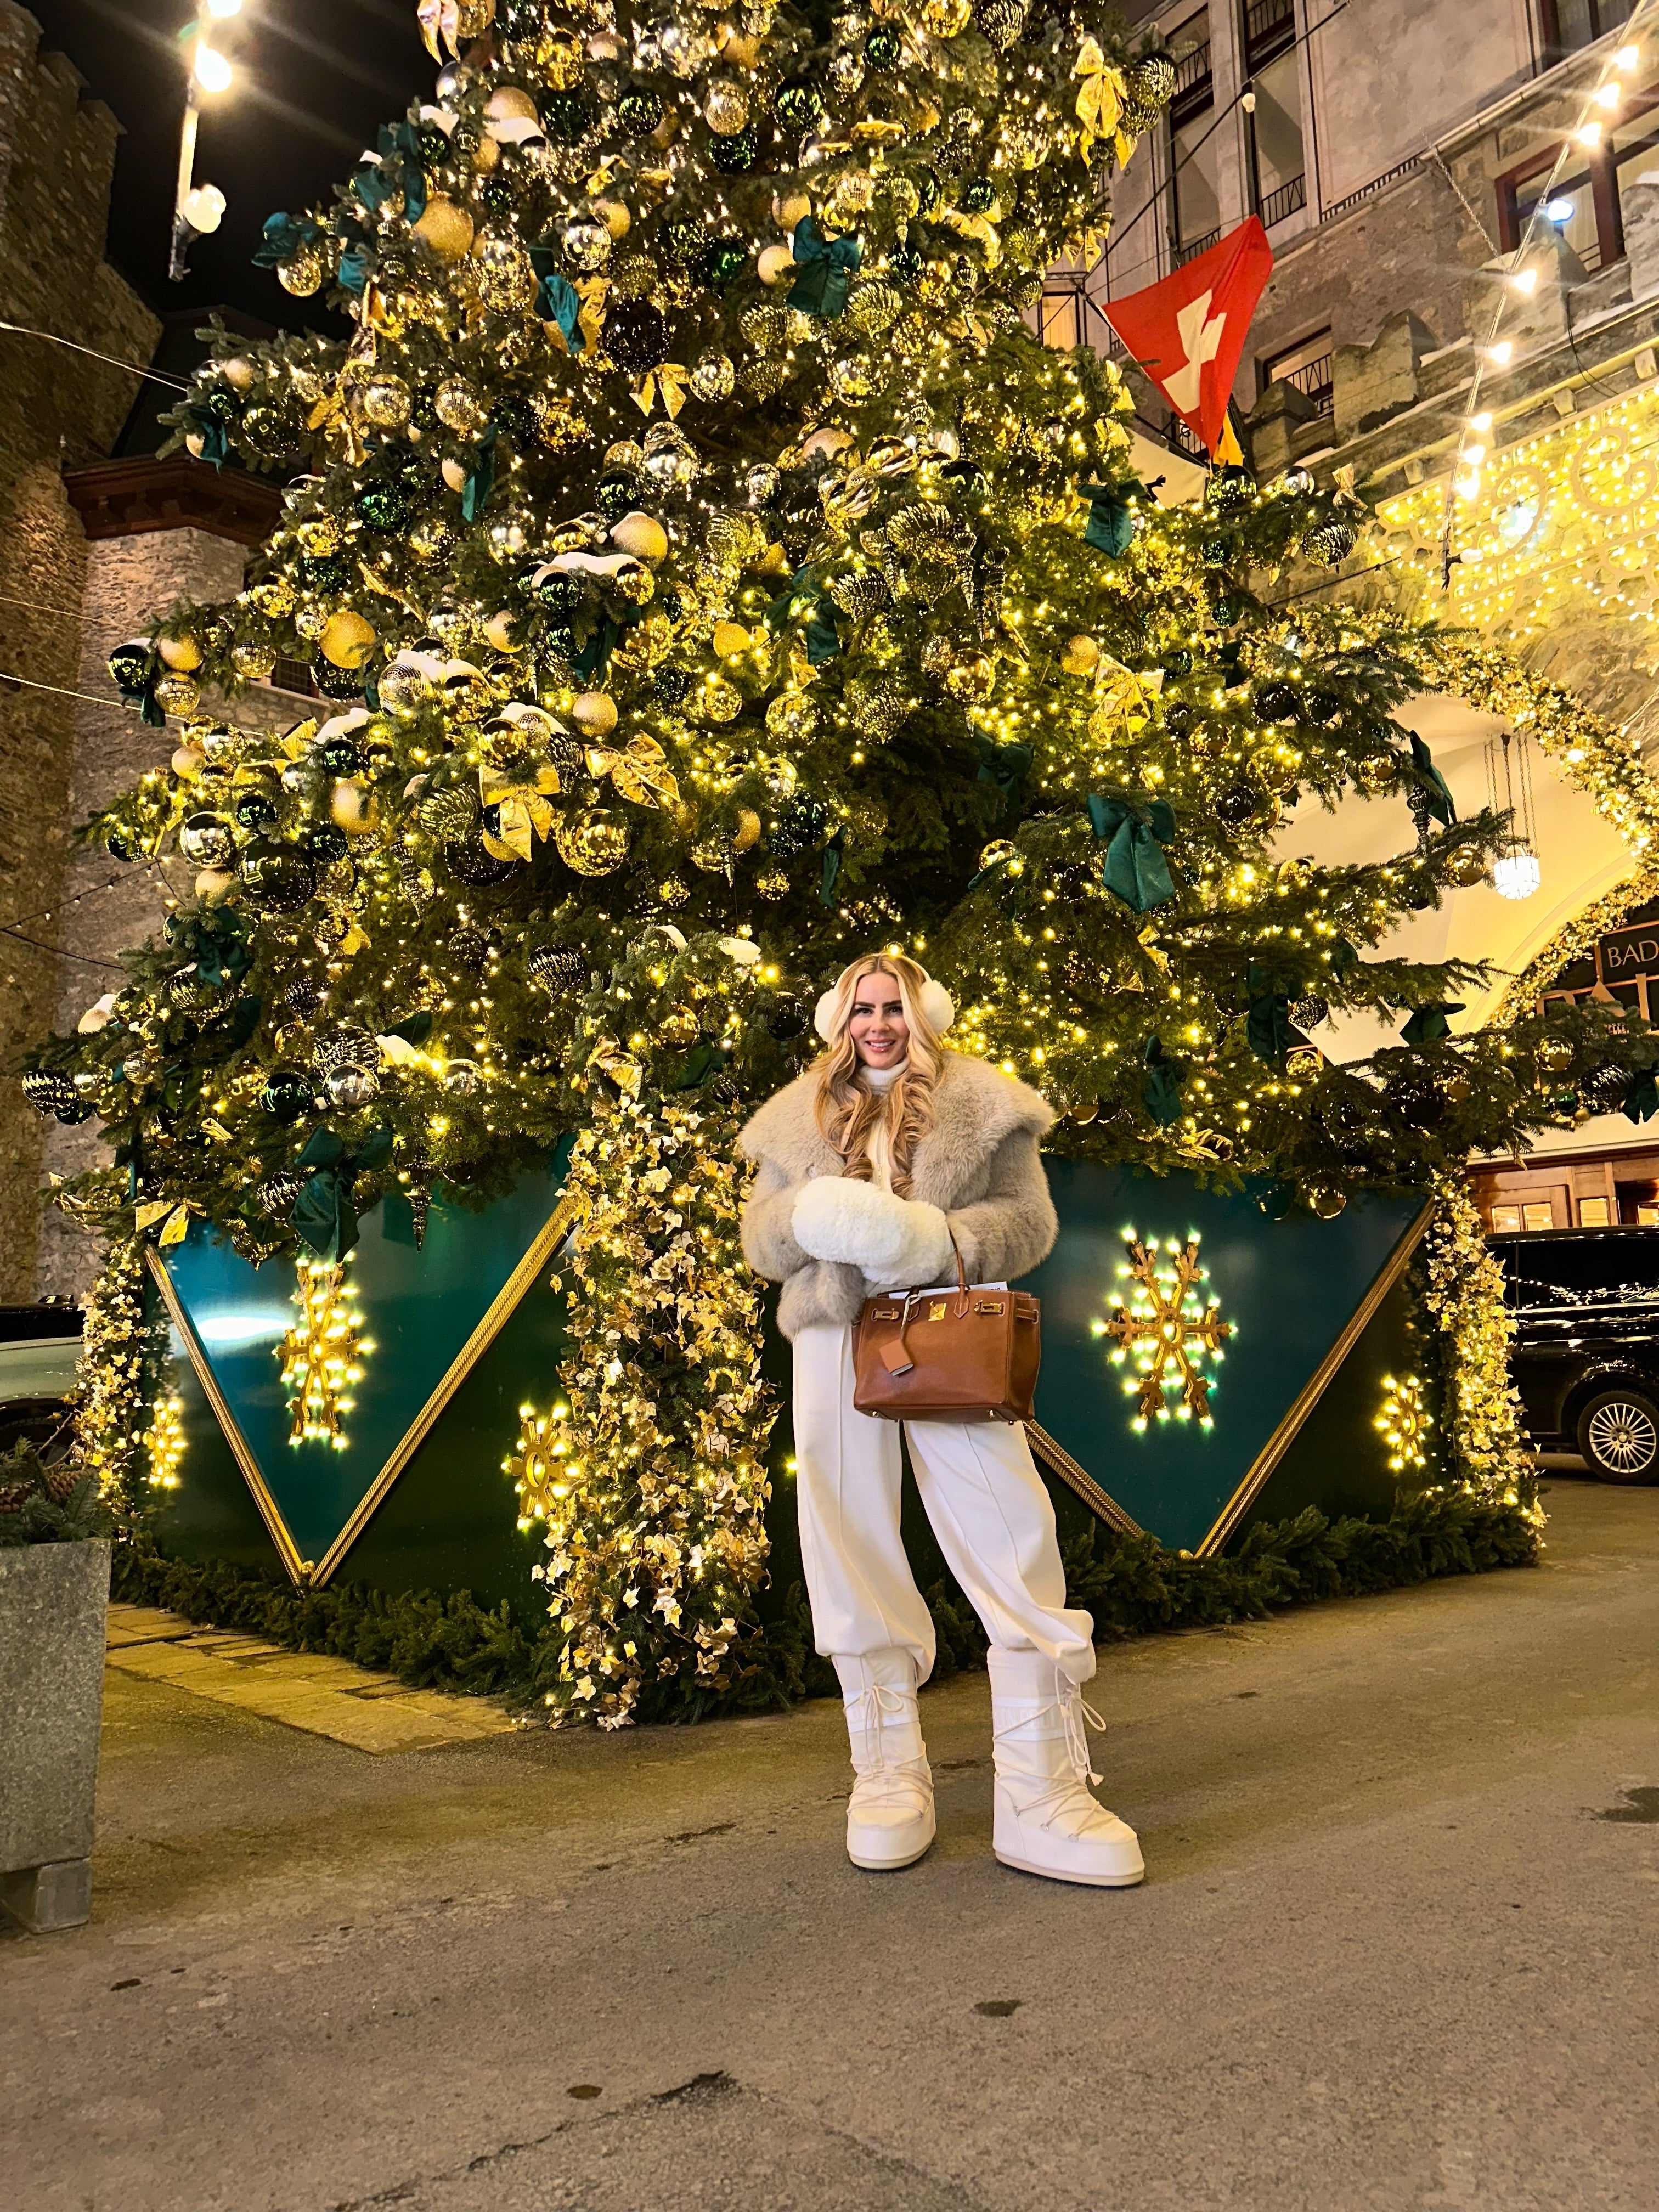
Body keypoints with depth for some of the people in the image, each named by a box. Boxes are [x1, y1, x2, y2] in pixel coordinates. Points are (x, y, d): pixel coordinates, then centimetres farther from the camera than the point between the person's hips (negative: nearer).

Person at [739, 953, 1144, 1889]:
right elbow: (760, 1236, 12)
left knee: (1013, 1544, -9)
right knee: (850, 1548, 2)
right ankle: (891, 1770, 15)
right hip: (837, 1334, 2)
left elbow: (1030, 1219, 3)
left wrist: (939, 1243, -16)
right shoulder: (800, 1117, 17)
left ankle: (1041, 1789, -2)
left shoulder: (980, 1104, 9)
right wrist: (821, 1220, -12)